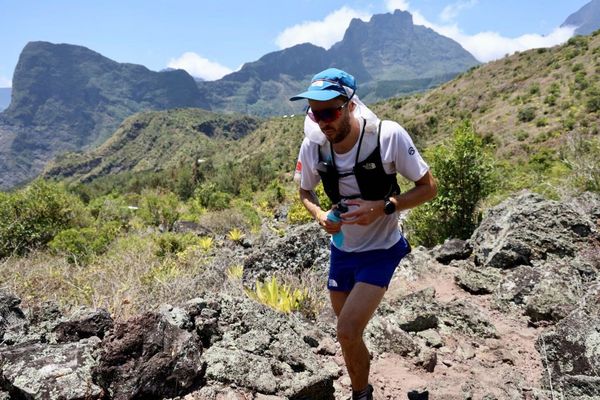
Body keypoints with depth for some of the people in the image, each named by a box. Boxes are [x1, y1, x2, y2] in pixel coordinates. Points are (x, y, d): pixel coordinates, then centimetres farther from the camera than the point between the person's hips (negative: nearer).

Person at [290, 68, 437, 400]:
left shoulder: (388, 136, -25)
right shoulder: (312, 145, -14)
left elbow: (428, 188, -15)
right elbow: (305, 191, 4)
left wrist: (383, 208, -30)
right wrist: (320, 215, -17)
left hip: (380, 250, -4)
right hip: (341, 250, 5)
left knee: (347, 333, -14)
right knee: (349, 335, 20)